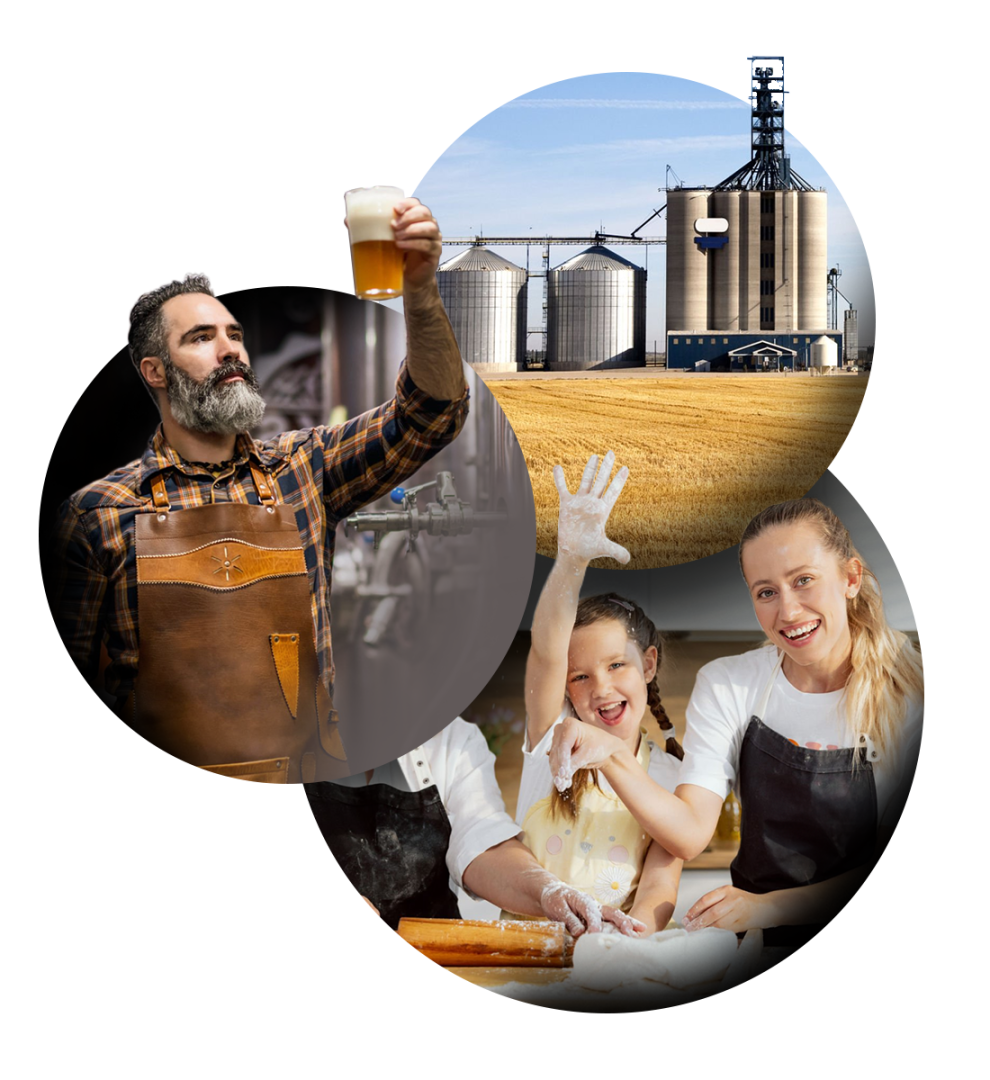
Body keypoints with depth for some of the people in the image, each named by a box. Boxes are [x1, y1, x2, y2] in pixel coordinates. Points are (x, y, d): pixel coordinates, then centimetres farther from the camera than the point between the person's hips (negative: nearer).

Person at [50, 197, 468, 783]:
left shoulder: (303, 468, 8)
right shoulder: (99, 514, 1)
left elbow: (432, 415, -2)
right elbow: (60, 680, 6)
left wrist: (421, 290, -16)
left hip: (304, 779, 3)